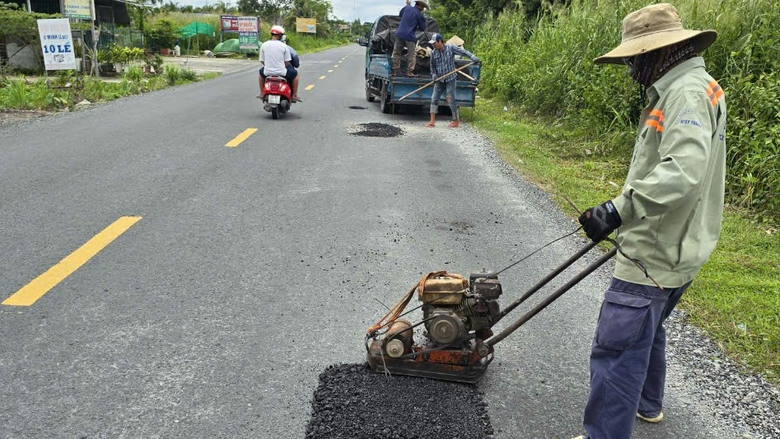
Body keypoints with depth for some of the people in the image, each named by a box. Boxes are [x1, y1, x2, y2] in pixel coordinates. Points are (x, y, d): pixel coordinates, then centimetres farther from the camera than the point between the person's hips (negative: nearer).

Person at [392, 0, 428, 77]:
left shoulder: (407, 8, 8)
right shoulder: (419, 15, -4)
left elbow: (400, 15, 28)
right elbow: (422, 28, 4)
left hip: (399, 34, 4)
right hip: (409, 36, -4)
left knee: (396, 53, 10)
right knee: (411, 55, 4)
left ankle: (395, 71, 7)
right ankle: (409, 71, -2)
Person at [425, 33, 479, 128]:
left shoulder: (451, 48, -9)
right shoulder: (433, 53, 2)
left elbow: (463, 51, -10)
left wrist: (472, 57, -23)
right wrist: (433, 74, -3)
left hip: (450, 79, -4)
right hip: (439, 80, 4)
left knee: (451, 100, -3)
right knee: (434, 99, 0)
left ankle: (456, 120, 12)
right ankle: (432, 121, 7)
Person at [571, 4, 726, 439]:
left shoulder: (687, 93, -20)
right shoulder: (683, 89, 13)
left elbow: (683, 171, -35)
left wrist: (620, 209, -35)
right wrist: (627, 212, 25)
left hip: (656, 254, -11)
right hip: (672, 248, 11)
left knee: (616, 348, -6)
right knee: (646, 330, 28)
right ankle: (648, 403, 49)